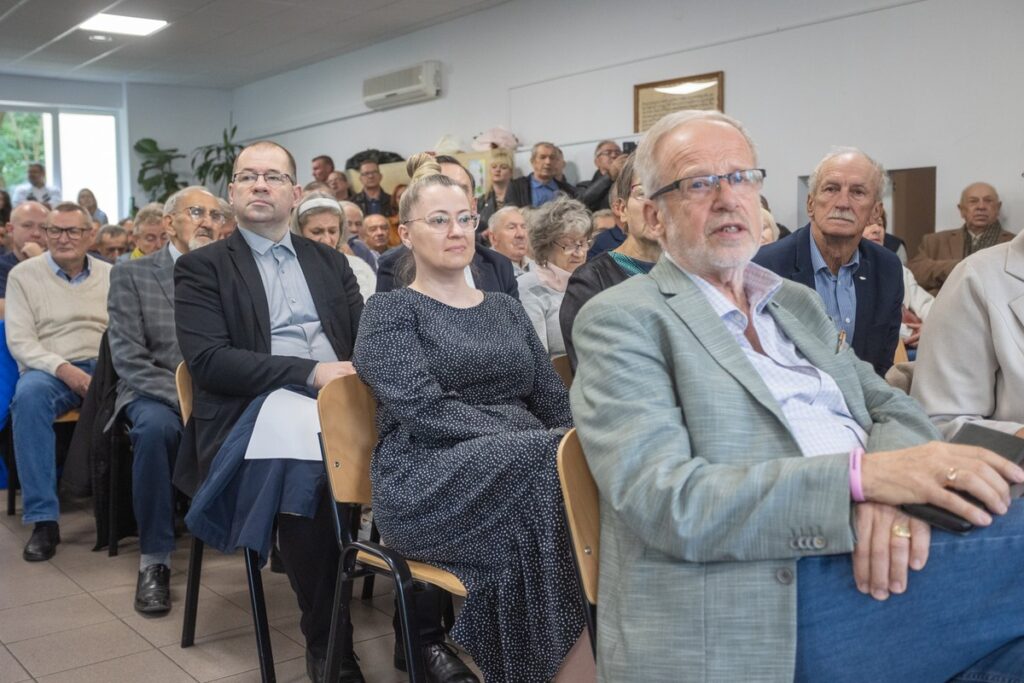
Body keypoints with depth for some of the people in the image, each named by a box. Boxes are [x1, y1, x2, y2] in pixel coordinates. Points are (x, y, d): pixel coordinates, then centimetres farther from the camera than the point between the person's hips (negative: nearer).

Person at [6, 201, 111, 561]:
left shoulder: (110, 275, 14)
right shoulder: (23, 275, 8)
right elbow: (19, 341, 0)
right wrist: (65, 370, -16)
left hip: (105, 370, 2)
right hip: (50, 370, -2)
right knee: (29, 396, -37)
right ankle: (43, 518, -30)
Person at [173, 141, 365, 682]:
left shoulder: (330, 261, 21)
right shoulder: (202, 267, 8)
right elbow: (208, 360, -6)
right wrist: (310, 370, -18)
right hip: (259, 412, -3)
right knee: (305, 473, -37)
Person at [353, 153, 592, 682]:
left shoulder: (505, 308, 21)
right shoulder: (390, 311, 4)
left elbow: (555, 401, 15)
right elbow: (424, 409, -11)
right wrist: (532, 442, -20)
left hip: (523, 467, 5)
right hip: (428, 482, -5)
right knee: (565, 464, -31)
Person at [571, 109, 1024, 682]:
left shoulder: (798, 304, 22)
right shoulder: (621, 320, -2)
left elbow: (891, 406, 13)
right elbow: (663, 500, -14)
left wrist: (892, 488, -11)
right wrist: (862, 475, -20)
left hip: (879, 556, 8)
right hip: (764, 613, -7)